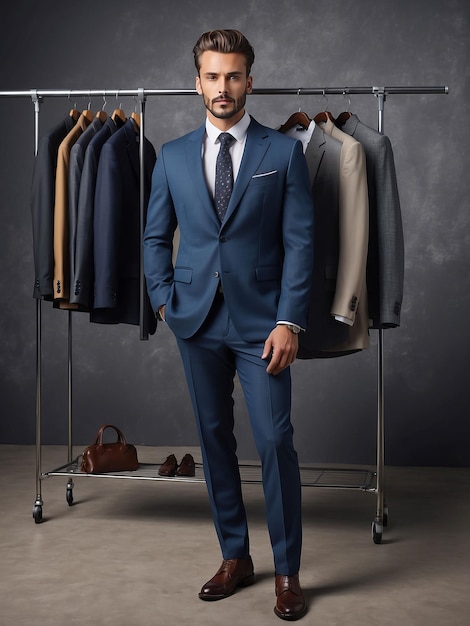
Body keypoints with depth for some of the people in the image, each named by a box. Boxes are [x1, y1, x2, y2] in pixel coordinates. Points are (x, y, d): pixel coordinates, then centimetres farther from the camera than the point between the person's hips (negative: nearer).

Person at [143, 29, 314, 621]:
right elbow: (155, 236, 15)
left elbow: (299, 240, -4)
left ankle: (287, 570, 10)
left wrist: (289, 321, -11)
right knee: (214, 438, 10)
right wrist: (165, 301, 2)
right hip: (197, 321, 3)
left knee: (274, 440, -6)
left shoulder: (284, 151, 0)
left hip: (260, 320, -3)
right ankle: (235, 556, 26)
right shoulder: (173, 156, 8)